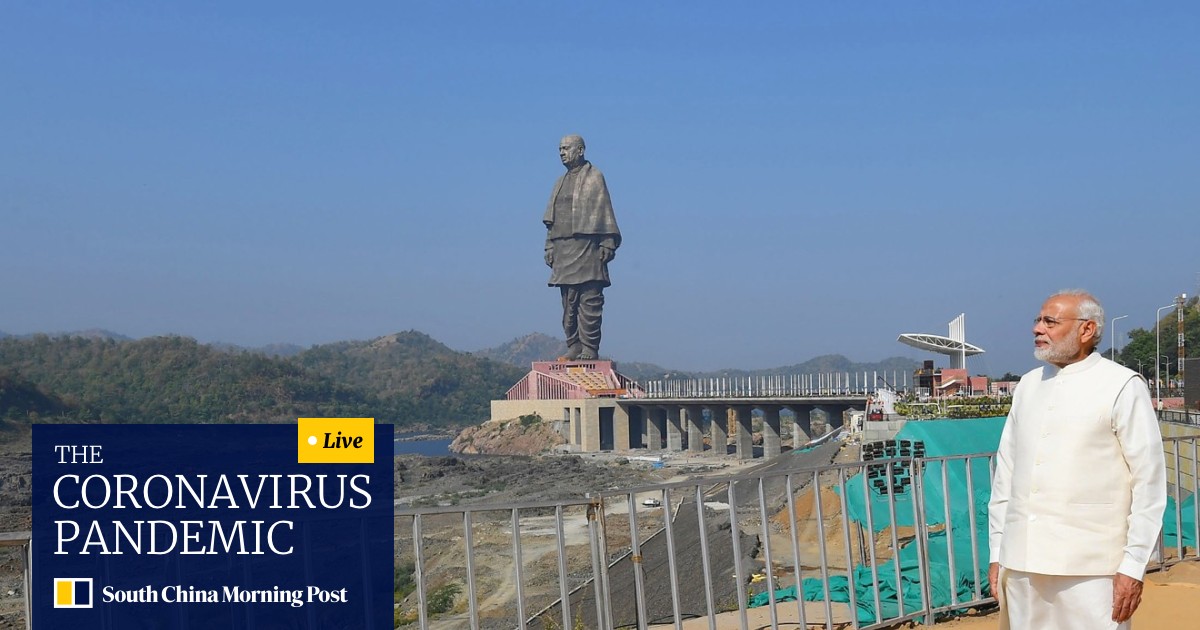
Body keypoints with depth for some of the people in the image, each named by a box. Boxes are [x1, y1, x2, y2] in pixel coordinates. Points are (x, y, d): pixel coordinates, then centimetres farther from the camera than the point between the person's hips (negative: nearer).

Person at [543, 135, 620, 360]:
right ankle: (574, 347, 9)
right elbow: (552, 219, 21)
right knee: (569, 303, 6)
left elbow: (604, 212, -4)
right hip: (563, 249, 7)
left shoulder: (594, 177, 1)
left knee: (589, 301, -8)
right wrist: (550, 247, 13)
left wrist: (607, 244, -11)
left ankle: (590, 348, -7)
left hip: (587, 247, -7)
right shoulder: (561, 182, 20)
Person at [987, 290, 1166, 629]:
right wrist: (997, 553, 12)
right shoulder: (1028, 385, 13)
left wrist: (1133, 566, -8)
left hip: (1089, 571, -5)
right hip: (1022, 565, 5)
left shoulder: (1122, 386, -4)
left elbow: (1149, 483, -5)